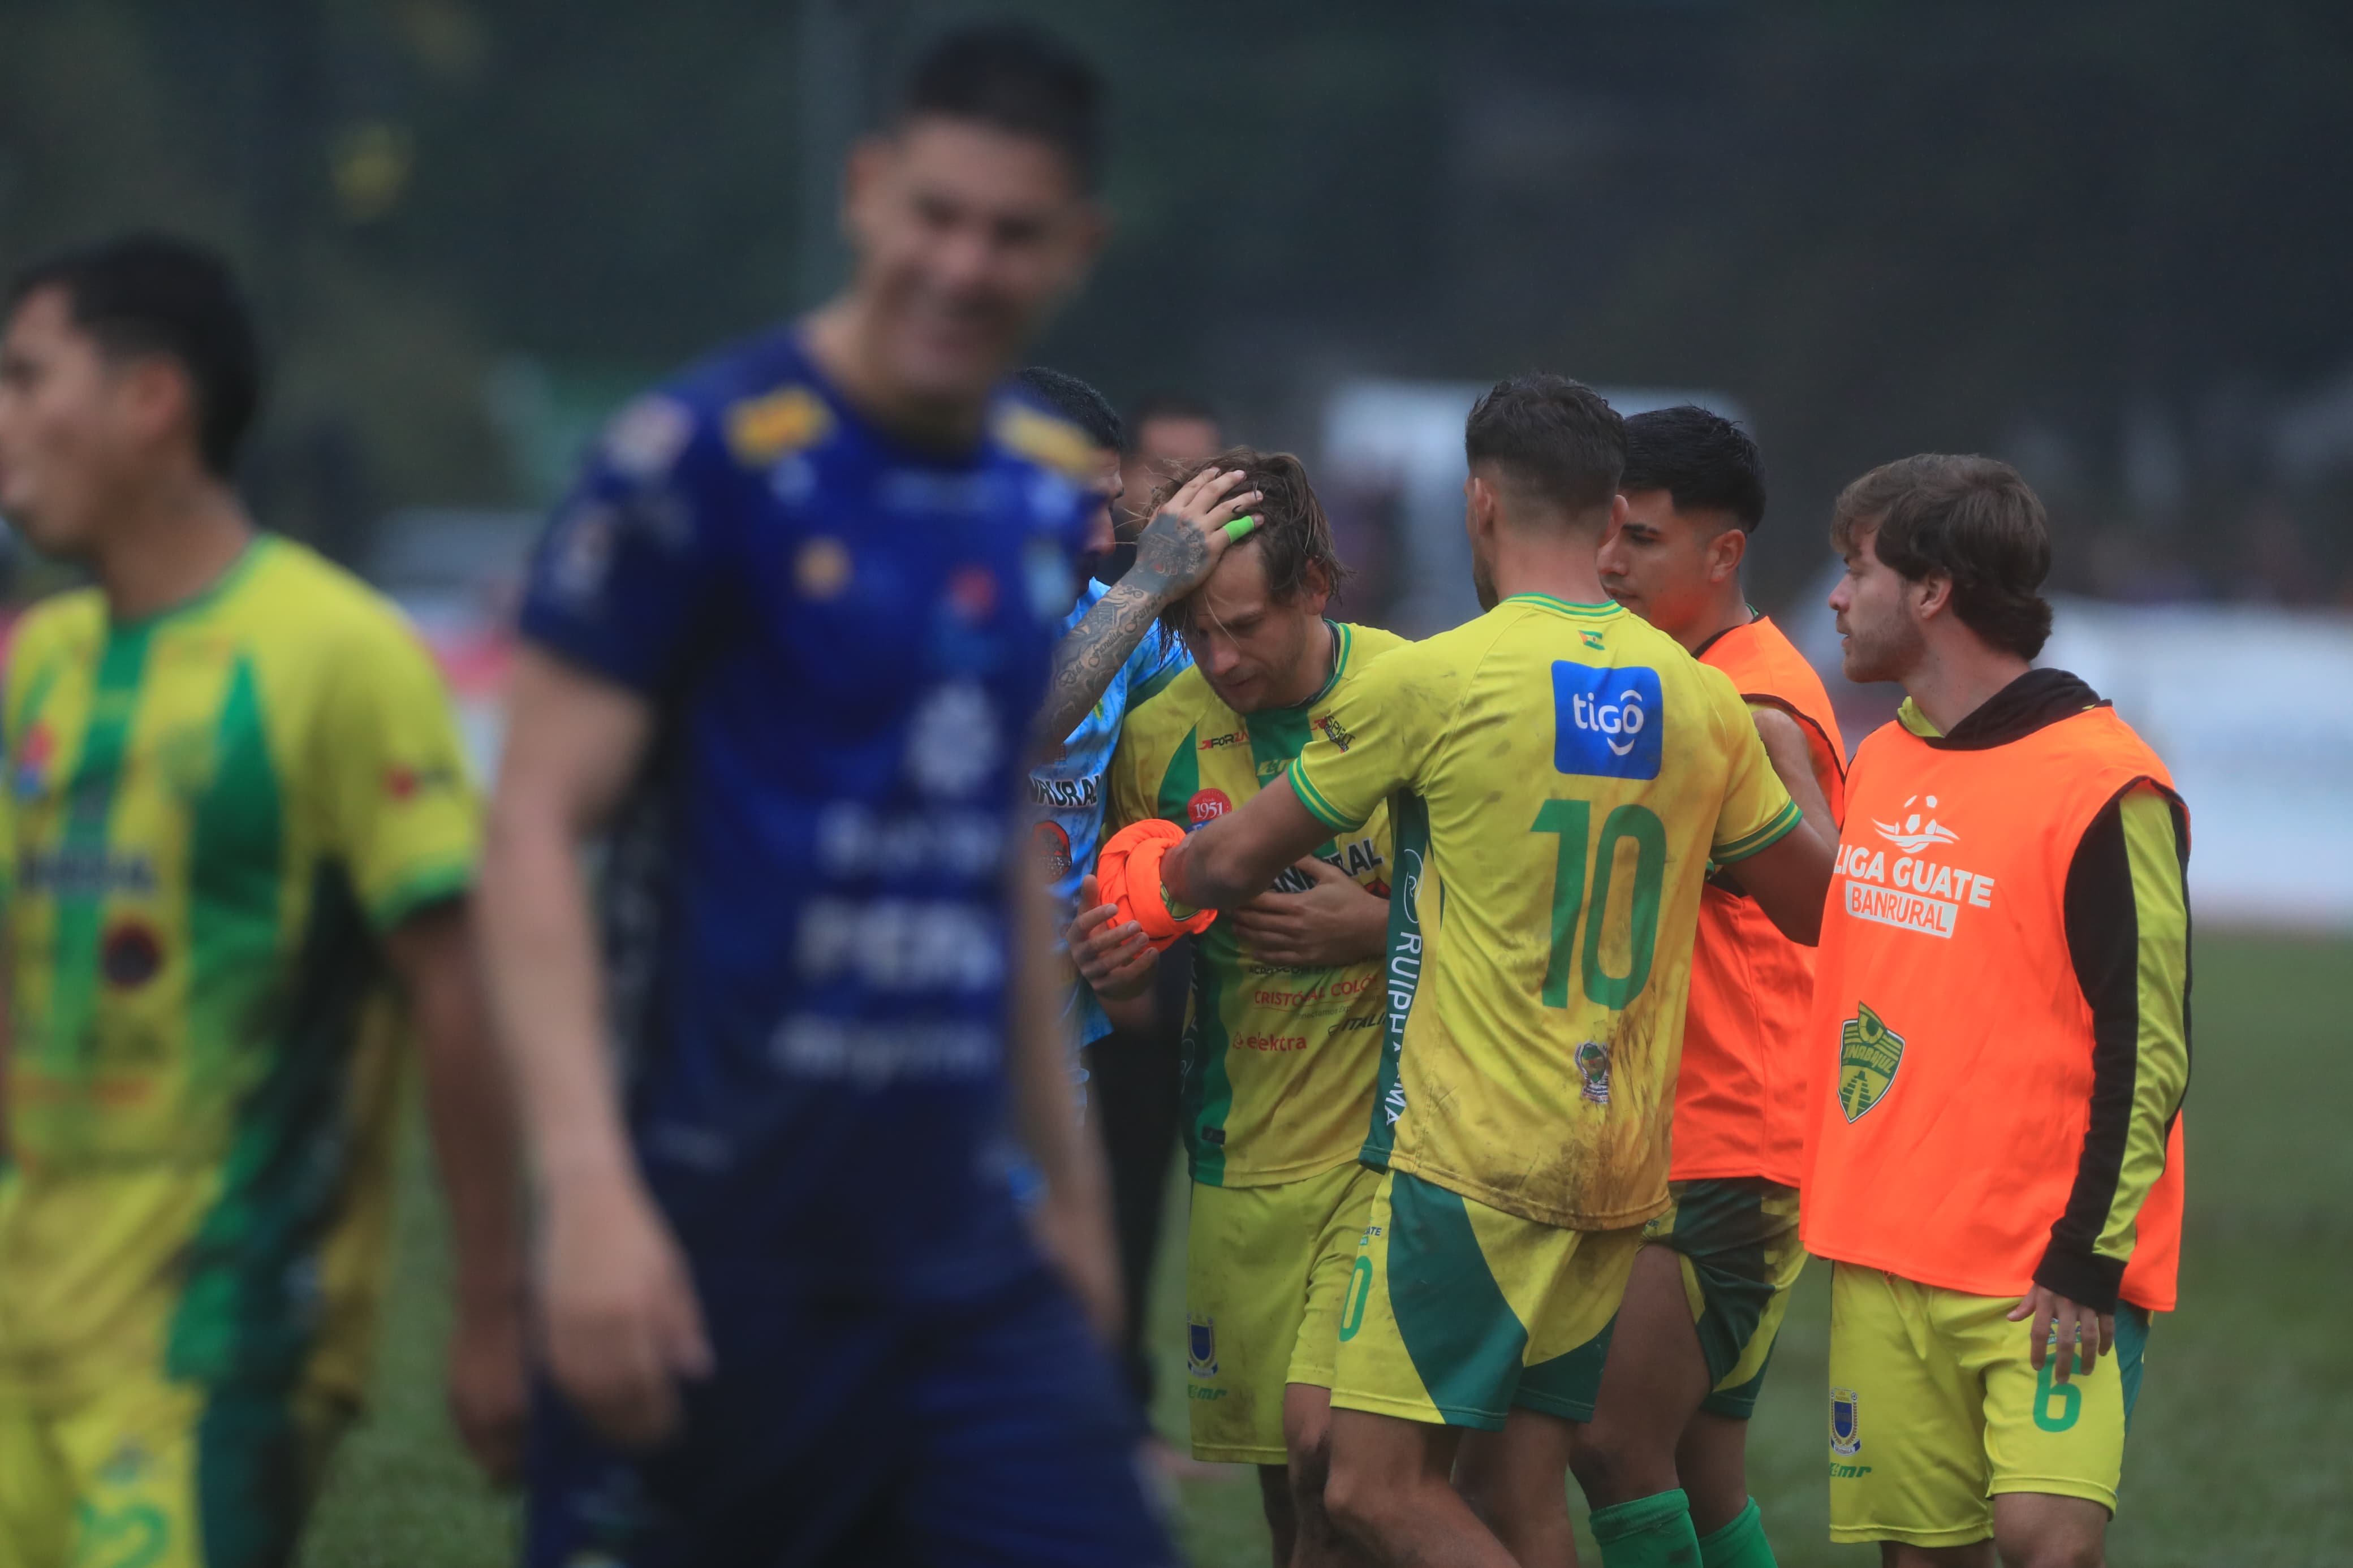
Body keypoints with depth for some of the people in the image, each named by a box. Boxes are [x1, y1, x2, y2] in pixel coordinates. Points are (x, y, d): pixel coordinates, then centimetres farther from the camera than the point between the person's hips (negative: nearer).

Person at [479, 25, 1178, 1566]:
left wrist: (1069, 1177, 22)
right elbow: (536, 828, -13)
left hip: (961, 1248, 6)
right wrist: (590, 1188, -23)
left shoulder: (1053, 492, 10)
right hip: (727, 1250, -6)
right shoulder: (706, 458, -10)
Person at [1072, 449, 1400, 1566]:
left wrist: (1379, 928, -15)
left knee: (1327, 1437, -19)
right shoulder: (1158, 735, 3)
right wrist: (1114, 976, -9)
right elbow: (1140, 996, 14)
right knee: (1280, 1476, 5)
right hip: (1242, 1154, 4)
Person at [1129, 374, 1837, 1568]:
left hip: (1472, 1150, -7)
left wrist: (1138, 885, 25)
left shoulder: (1432, 681, -9)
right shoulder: (1701, 700, 6)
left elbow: (1233, 861, 2)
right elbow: (1819, 906, 19)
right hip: (1626, 1161, 7)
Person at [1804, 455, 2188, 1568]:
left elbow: (2145, 1051, -12)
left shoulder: (2104, 789, -10)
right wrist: (1836, 1205, 17)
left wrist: (2089, 1263, -17)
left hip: (2053, 1272, -7)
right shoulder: (1879, 766, 13)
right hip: (1885, 1264, 7)